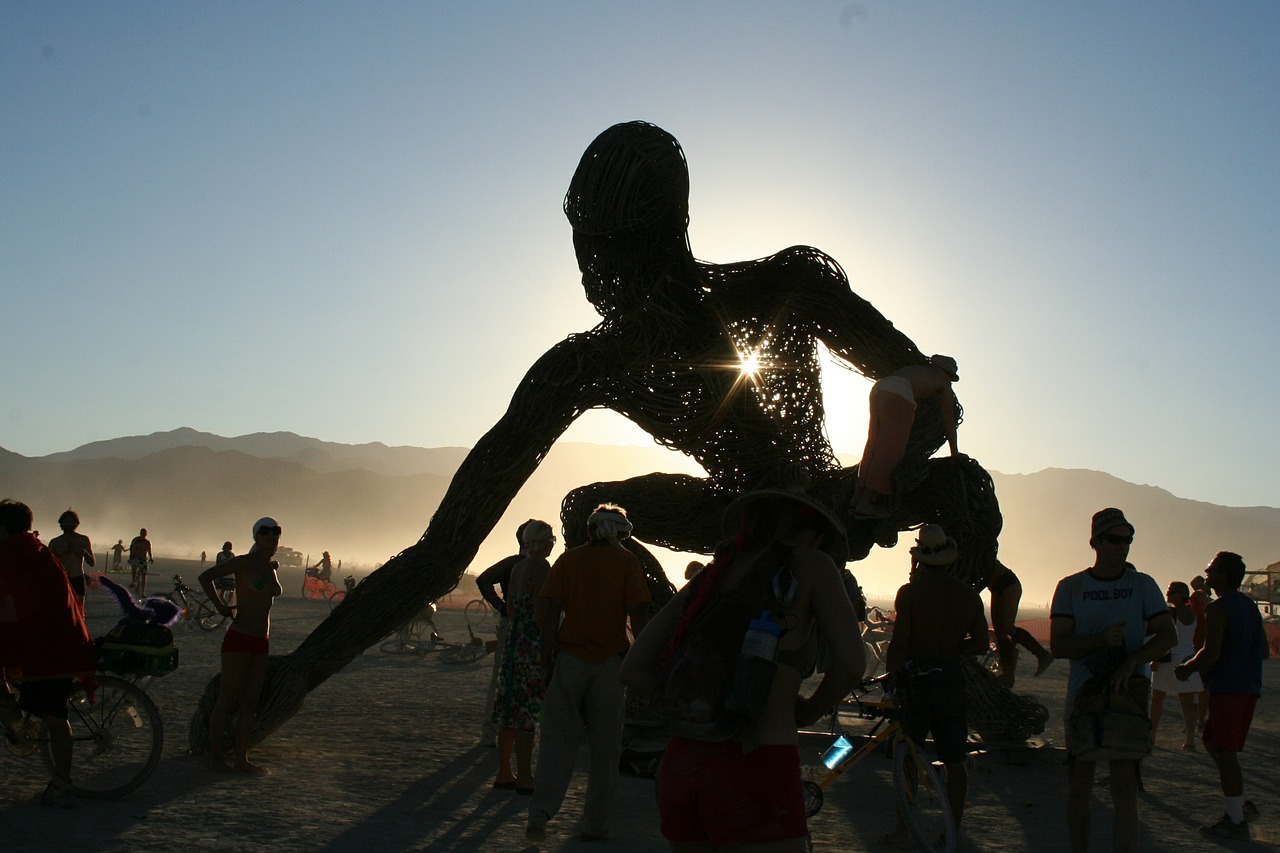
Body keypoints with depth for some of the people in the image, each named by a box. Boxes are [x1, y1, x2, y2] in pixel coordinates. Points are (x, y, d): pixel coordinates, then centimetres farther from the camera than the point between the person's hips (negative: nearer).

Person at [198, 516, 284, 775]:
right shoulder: (244, 563, -9)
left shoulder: (272, 568, 12)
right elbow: (205, 577, -12)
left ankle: (241, 759, 16)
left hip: (262, 643, 7)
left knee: (250, 703, 9)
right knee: (227, 701, 1)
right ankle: (215, 756, 12)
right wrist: (221, 608, -10)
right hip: (239, 639, -7)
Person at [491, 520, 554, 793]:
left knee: (511, 709, 12)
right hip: (534, 645, -9)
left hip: (515, 641, 9)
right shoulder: (542, 569, -12)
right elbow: (541, 612, -18)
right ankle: (524, 778, 0)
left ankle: (504, 773, 20)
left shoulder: (517, 568, 14)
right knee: (527, 709, -5)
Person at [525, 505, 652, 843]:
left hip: (570, 658, 1)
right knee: (605, 746, 8)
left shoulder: (568, 559, 6)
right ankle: (596, 824, 14)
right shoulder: (627, 562, 2)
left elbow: (550, 612, 1)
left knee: (558, 738, 4)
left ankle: (540, 811, -11)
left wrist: (546, 660, 6)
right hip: (610, 662, -1)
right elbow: (638, 614, -4)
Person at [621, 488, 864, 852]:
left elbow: (633, 669, 14)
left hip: (679, 766, 6)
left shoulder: (710, 575, 18)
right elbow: (850, 662, -6)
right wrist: (807, 711, 11)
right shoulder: (811, 564, 5)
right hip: (756, 769, -6)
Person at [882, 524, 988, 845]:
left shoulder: (910, 592, -9)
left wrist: (890, 674, -1)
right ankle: (954, 829, 16)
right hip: (952, 680, 3)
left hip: (915, 678, -3)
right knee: (954, 761, 11)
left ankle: (903, 830, 5)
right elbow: (980, 645, 7)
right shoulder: (968, 594, 3)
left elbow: (899, 643, -12)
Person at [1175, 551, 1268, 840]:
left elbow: (1211, 652, -21)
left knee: (1225, 753, -4)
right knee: (1212, 742, 19)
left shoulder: (1218, 608, -14)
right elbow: (1265, 651, 20)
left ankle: (1236, 821, 0)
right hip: (1249, 687, 9)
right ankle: (1241, 805, 19)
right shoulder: (1250, 606, 14)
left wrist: (1187, 669, -5)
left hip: (1227, 688, -9)